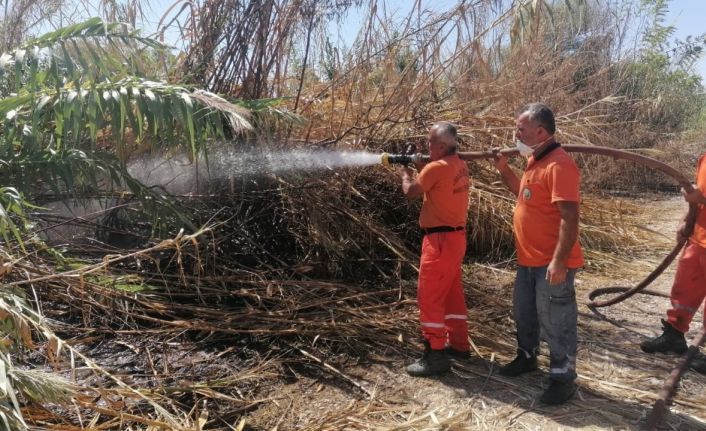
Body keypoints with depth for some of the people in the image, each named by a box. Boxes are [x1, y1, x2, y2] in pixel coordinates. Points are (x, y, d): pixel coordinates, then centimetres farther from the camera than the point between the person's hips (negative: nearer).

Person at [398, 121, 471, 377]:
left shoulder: (437, 167, -18)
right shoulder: (460, 166, 9)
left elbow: (410, 193, -8)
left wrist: (405, 175, 10)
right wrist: (416, 174, 14)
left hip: (440, 239, -10)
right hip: (455, 236, 10)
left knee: (429, 296, -4)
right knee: (452, 292, 19)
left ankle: (436, 355, 0)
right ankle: (459, 344, 30)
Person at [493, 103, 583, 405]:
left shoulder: (559, 165, -21)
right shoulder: (535, 160, 10)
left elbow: (569, 217, -25)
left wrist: (559, 261, -27)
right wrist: (503, 169, 13)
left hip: (551, 264, -10)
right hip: (529, 260, 10)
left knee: (554, 323, 2)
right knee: (524, 314, 23)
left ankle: (563, 378, 18)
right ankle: (526, 357, 42)